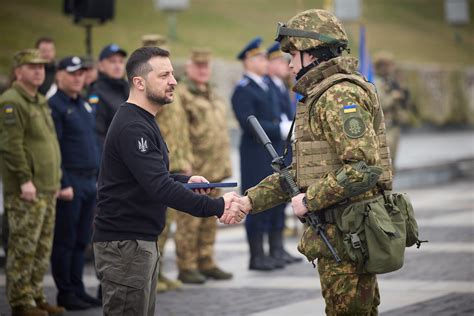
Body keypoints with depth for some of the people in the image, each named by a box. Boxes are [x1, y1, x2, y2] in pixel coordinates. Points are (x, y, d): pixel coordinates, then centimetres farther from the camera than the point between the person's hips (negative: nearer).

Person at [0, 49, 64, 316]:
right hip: (26, 191, -9)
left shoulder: (41, 102, 19)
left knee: (43, 248, 13)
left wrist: (56, 179, 20)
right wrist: (25, 180, -22)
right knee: (23, 247, -6)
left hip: (47, 188, 9)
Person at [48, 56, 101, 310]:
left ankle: (78, 290, 18)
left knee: (81, 241, 11)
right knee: (65, 241, -1)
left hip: (90, 182, 8)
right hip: (69, 182, -8)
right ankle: (66, 294, 4)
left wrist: (98, 177, 17)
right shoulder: (54, 106, -9)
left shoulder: (85, 104, 17)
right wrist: (63, 184, -19)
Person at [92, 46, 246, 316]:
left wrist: (185, 180, 10)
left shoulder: (143, 122, 16)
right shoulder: (131, 127, -18)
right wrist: (217, 207, -29)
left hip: (143, 241, 10)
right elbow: (160, 188, -27)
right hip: (124, 243, -10)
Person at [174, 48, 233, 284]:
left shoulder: (213, 96, 20)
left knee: (210, 220, 12)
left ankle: (206, 263, 20)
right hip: (192, 171, -8)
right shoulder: (181, 94, -8)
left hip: (214, 171, 8)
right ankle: (186, 267, 1)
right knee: (189, 221, -5)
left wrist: (225, 164, 21)